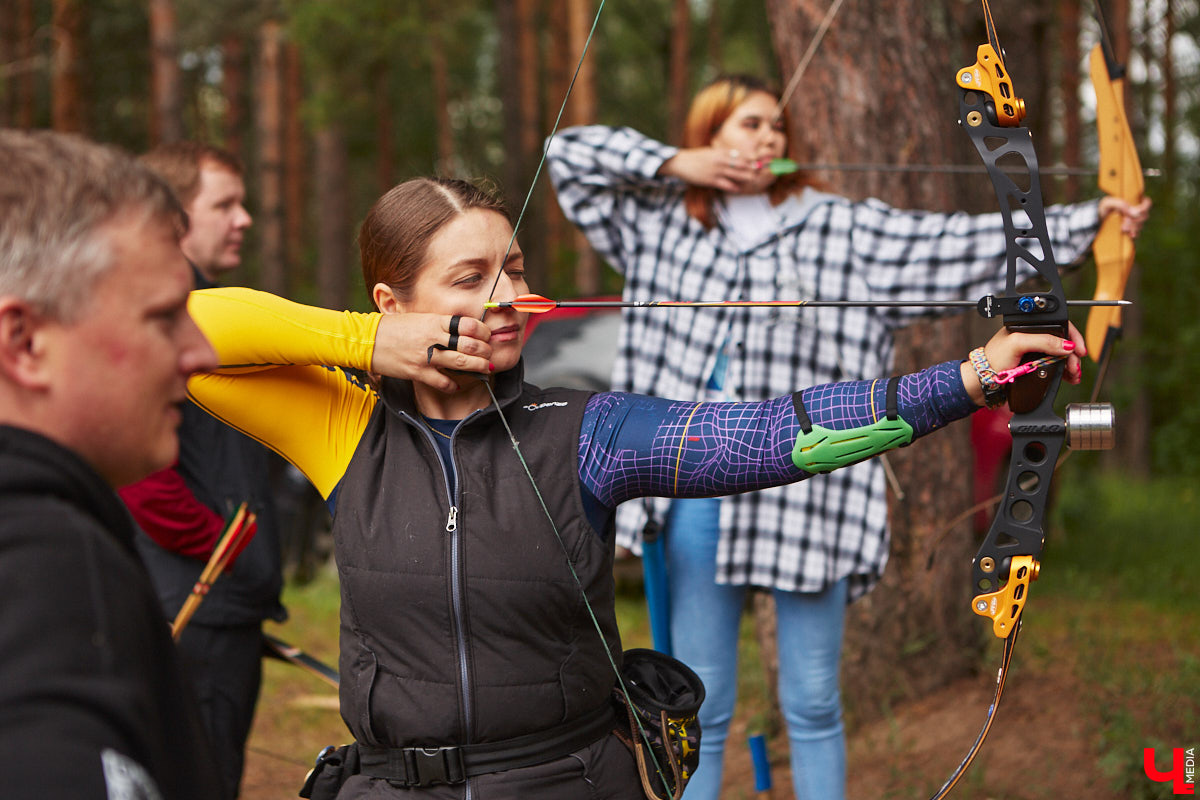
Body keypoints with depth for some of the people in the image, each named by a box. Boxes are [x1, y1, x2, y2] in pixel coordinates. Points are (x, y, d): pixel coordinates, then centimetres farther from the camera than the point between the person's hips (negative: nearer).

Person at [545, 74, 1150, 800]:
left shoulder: (843, 229, 4)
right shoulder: (662, 226, 10)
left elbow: (963, 242, -4)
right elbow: (569, 151, 12)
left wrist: (1089, 218, -15)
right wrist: (674, 163, 0)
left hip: (806, 494, -1)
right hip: (697, 492, 1)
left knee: (813, 704, 6)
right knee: (700, 705, 9)